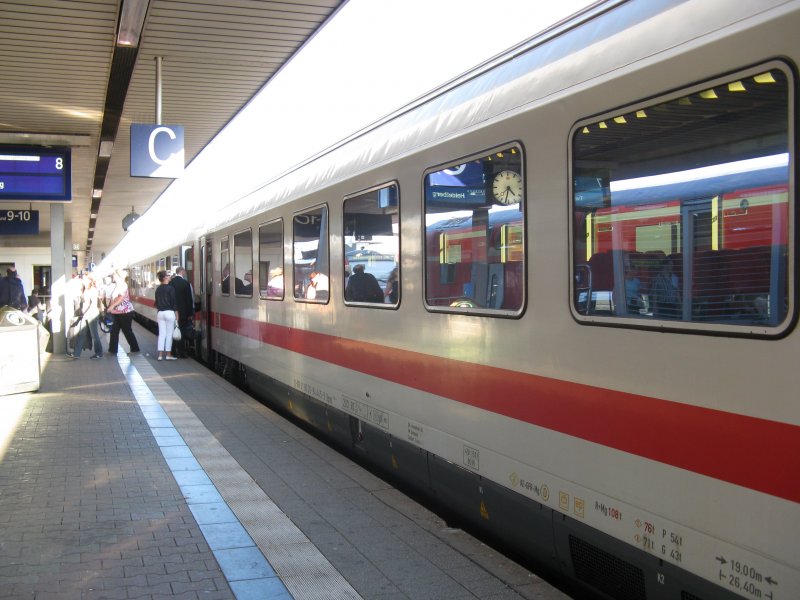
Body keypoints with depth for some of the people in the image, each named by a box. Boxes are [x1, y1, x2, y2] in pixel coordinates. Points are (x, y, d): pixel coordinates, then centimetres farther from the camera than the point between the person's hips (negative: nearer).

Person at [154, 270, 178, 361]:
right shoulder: (170, 288, -10)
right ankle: (168, 355, 5)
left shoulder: (158, 289, 8)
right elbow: (174, 302, -11)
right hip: (169, 313, -6)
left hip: (160, 313, 6)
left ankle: (160, 355, 5)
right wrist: (176, 314, -6)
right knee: (169, 334, 2)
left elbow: (157, 302, 14)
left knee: (161, 334, 7)